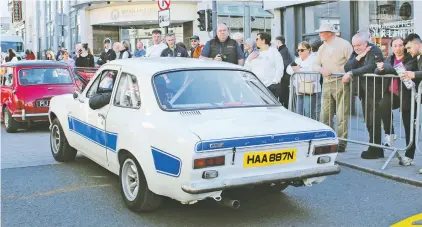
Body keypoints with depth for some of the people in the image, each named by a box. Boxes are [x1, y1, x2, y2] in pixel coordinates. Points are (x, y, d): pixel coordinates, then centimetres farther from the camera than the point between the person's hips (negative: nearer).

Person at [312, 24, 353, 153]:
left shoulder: (344, 44, -3)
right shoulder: (322, 48, 16)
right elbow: (315, 65, 13)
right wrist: (321, 69, -7)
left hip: (341, 83, -6)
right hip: (326, 83, 6)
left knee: (342, 116, -4)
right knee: (325, 115, 7)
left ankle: (341, 143, 2)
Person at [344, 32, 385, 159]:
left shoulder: (375, 51, -8)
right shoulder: (356, 52, 13)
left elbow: (370, 68, -23)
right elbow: (347, 68, 2)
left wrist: (352, 73, -22)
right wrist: (358, 57, -10)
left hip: (374, 90, -7)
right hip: (363, 90, 7)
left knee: (374, 121, -7)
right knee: (368, 121, 8)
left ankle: (374, 150, 0)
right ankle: (376, 149, 15)